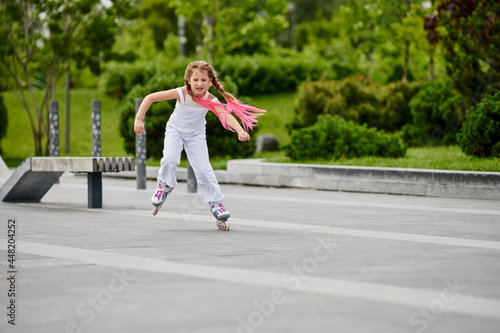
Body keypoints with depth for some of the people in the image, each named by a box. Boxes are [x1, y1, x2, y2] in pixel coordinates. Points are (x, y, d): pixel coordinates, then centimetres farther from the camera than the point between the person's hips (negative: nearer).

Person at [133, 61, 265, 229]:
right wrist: (139, 119, -28)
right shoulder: (181, 93, -29)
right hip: (175, 130, -1)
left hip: (196, 135, 1)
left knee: (203, 168, -11)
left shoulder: (210, 100, -26)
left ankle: (216, 203, 6)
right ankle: (164, 186, 6)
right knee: (169, 159, -25)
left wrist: (240, 130, -61)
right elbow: (150, 98, -25)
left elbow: (225, 115, -43)